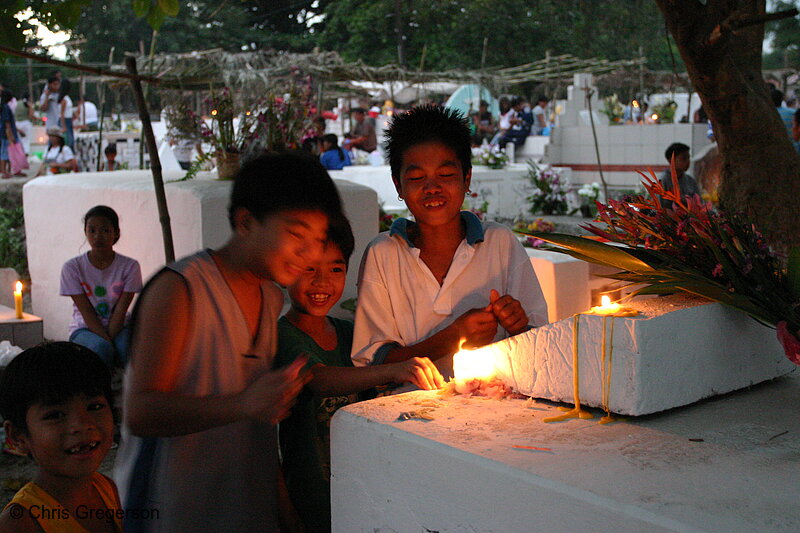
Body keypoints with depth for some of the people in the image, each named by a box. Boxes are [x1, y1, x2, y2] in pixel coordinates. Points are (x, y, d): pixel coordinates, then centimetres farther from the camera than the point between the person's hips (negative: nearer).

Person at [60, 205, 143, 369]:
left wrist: (110, 339, -20)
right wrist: (106, 342, -23)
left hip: (118, 328, 1)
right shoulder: (72, 268, -6)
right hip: (84, 329, 0)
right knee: (100, 348, -36)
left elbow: (120, 311, -8)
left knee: (126, 347, -35)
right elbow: (87, 313, -11)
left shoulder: (129, 266, -4)